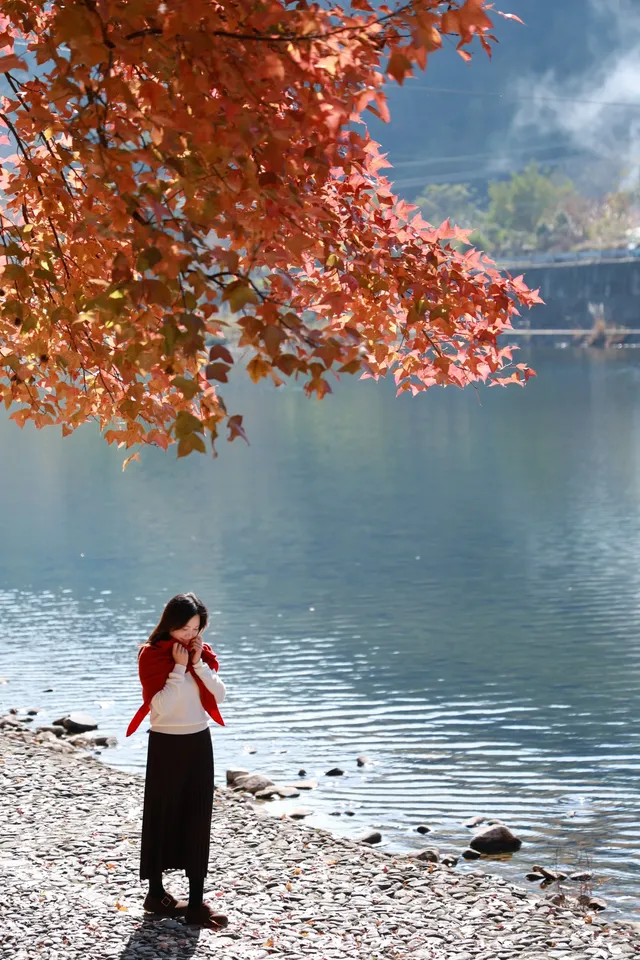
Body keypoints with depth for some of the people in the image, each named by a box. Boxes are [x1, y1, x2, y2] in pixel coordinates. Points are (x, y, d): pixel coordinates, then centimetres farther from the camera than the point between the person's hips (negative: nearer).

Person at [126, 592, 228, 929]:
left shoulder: (203, 653, 6)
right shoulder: (152, 655, -10)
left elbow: (219, 695, -2)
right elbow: (161, 705, -19)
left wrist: (199, 663, -11)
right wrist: (179, 667, -19)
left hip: (199, 742, 5)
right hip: (166, 744, -5)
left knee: (198, 820, 2)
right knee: (163, 817, 4)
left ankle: (196, 902, 3)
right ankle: (156, 893, 17)